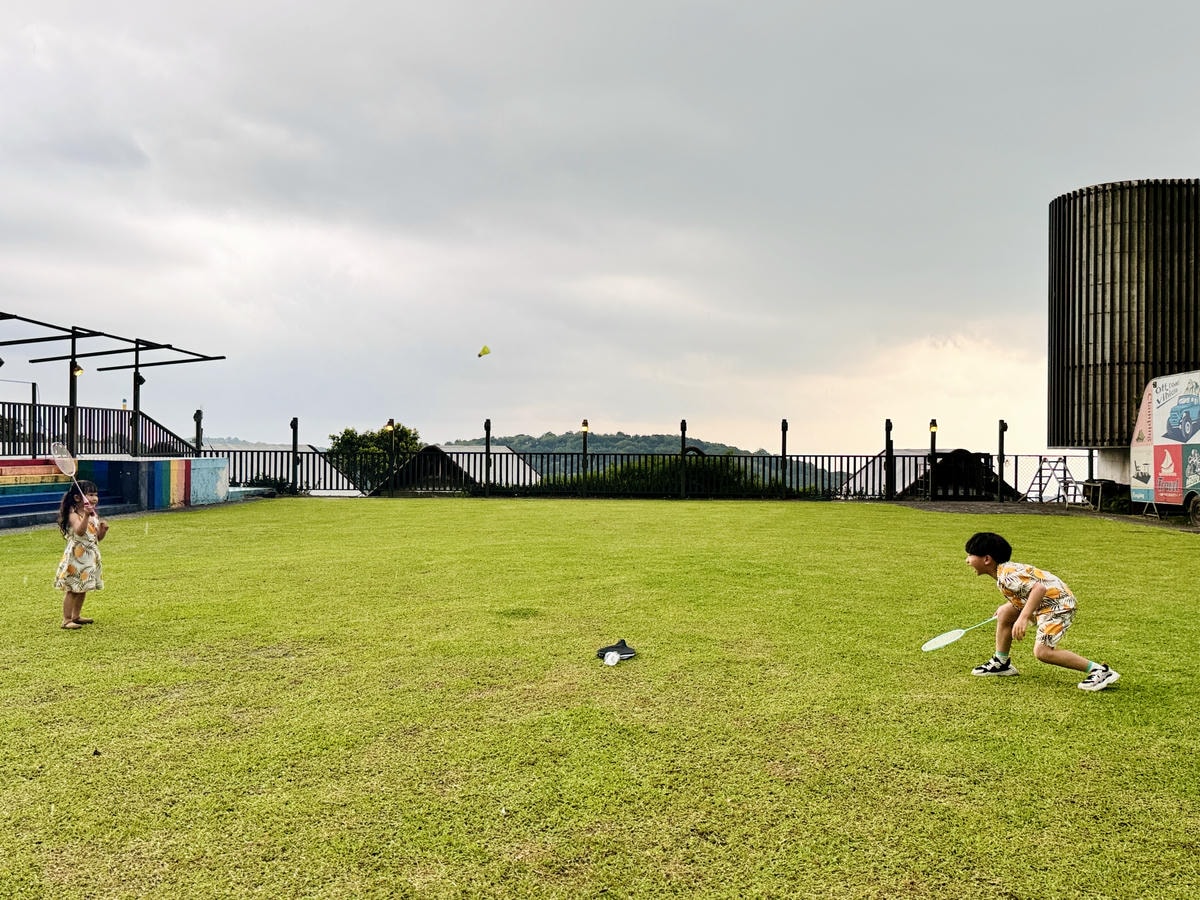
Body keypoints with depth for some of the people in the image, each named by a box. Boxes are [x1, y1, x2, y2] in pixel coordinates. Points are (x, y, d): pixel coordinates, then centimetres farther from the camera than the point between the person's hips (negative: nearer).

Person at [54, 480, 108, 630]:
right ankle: (66, 620, 2)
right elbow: (80, 531, -34)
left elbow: (98, 538, 13)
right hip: (76, 556, -8)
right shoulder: (74, 514, -14)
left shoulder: (94, 514, 9)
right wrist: (86, 515, -43)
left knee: (82, 589, 15)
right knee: (72, 589, -3)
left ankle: (76, 616, 26)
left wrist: (103, 529, -6)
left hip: (90, 556, 8)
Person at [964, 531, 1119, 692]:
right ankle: (1001, 663, 23)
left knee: (1042, 651, -17)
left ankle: (1100, 671, -10)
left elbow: (1039, 588, -36)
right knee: (1004, 613, 14)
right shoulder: (1005, 569, 8)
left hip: (1058, 604, -11)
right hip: (1045, 602, 11)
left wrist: (1023, 618, -40)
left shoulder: (1008, 575, -23)